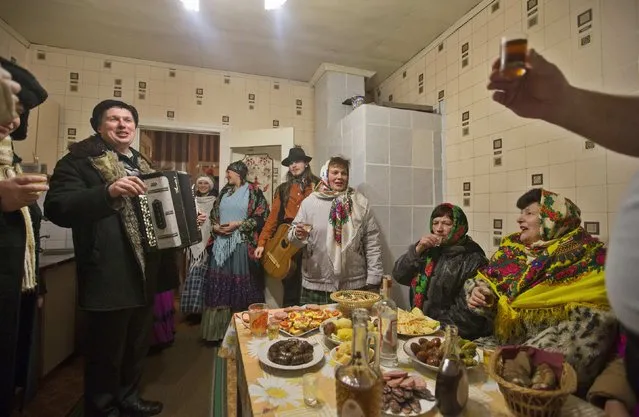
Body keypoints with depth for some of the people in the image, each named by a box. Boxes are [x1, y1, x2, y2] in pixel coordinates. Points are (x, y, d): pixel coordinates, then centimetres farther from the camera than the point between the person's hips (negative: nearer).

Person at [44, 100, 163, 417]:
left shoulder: (143, 166, 15)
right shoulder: (79, 161, -6)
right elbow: (56, 208, -19)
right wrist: (108, 192, -33)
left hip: (144, 275, 7)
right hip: (108, 279, -7)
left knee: (138, 345, 22)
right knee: (106, 352, 9)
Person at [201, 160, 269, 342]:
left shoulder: (253, 191, -1)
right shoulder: (225, 191, 17)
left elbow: (261, 216, -7)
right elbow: (214, 213, 20)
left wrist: (238, 224, -13)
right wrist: (215, 226, 0)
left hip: (242, 243, -5)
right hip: (221, 242, 6)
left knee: (241, 283, -1)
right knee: (220, 282, 7)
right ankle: (218, 329, 21)